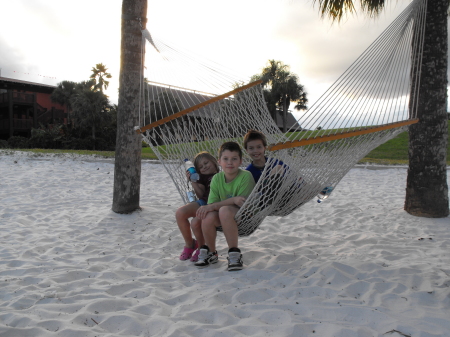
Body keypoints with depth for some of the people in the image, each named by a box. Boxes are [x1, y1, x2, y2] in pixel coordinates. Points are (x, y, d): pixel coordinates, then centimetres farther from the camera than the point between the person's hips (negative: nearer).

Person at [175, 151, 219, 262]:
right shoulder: (204, 178, 22)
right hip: (203, 202, 6)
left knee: (195, 222, -29)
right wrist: (193, 182, 4)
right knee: (180, 213, -18)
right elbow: (201, 195, 12)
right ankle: (189, 244, 3)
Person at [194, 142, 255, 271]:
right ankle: (210, 253, 2)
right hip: (223, 220, 5)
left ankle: (234, 252, -19)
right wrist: (233, 200, -26)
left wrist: (213, 206, -25)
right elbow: (211, 204, -7)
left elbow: (242, 204, -21)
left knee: (224, 210, -34)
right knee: (208, 216, -27)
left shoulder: (246, 176, -15)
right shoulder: (217, 178, -2)